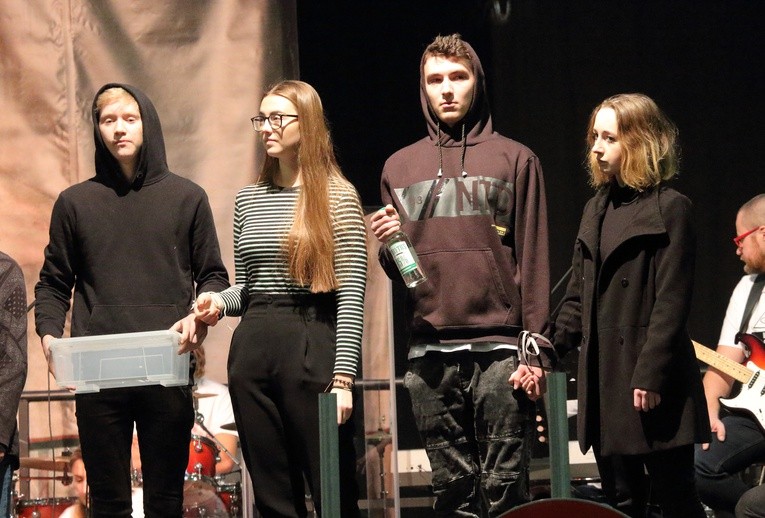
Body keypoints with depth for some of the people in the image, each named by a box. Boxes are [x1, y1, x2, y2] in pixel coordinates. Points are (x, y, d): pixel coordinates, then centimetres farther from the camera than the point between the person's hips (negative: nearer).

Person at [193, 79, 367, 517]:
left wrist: (343, 377, -14)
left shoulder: (338, 197, -2)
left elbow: (351, 296, -7)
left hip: (312, 347, -5)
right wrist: (219, 303, -1)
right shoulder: (248, 200, 14)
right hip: (253, 348, 5)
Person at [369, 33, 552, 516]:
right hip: (430, 354, 3)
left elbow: (534, 260, 3)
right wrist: (389, 246, -4)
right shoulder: (400, 167, 15)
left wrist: (536, 348, -5)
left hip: (500, 349, -3)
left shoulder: (515, 159, 8)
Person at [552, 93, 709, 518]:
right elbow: (577, 297, 16)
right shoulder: (597, 209, 15)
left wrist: (650, 377, -18)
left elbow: (671, 302, -13)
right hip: (604, 380, 7)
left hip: (654, 388, -7)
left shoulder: (669, 208, -6)